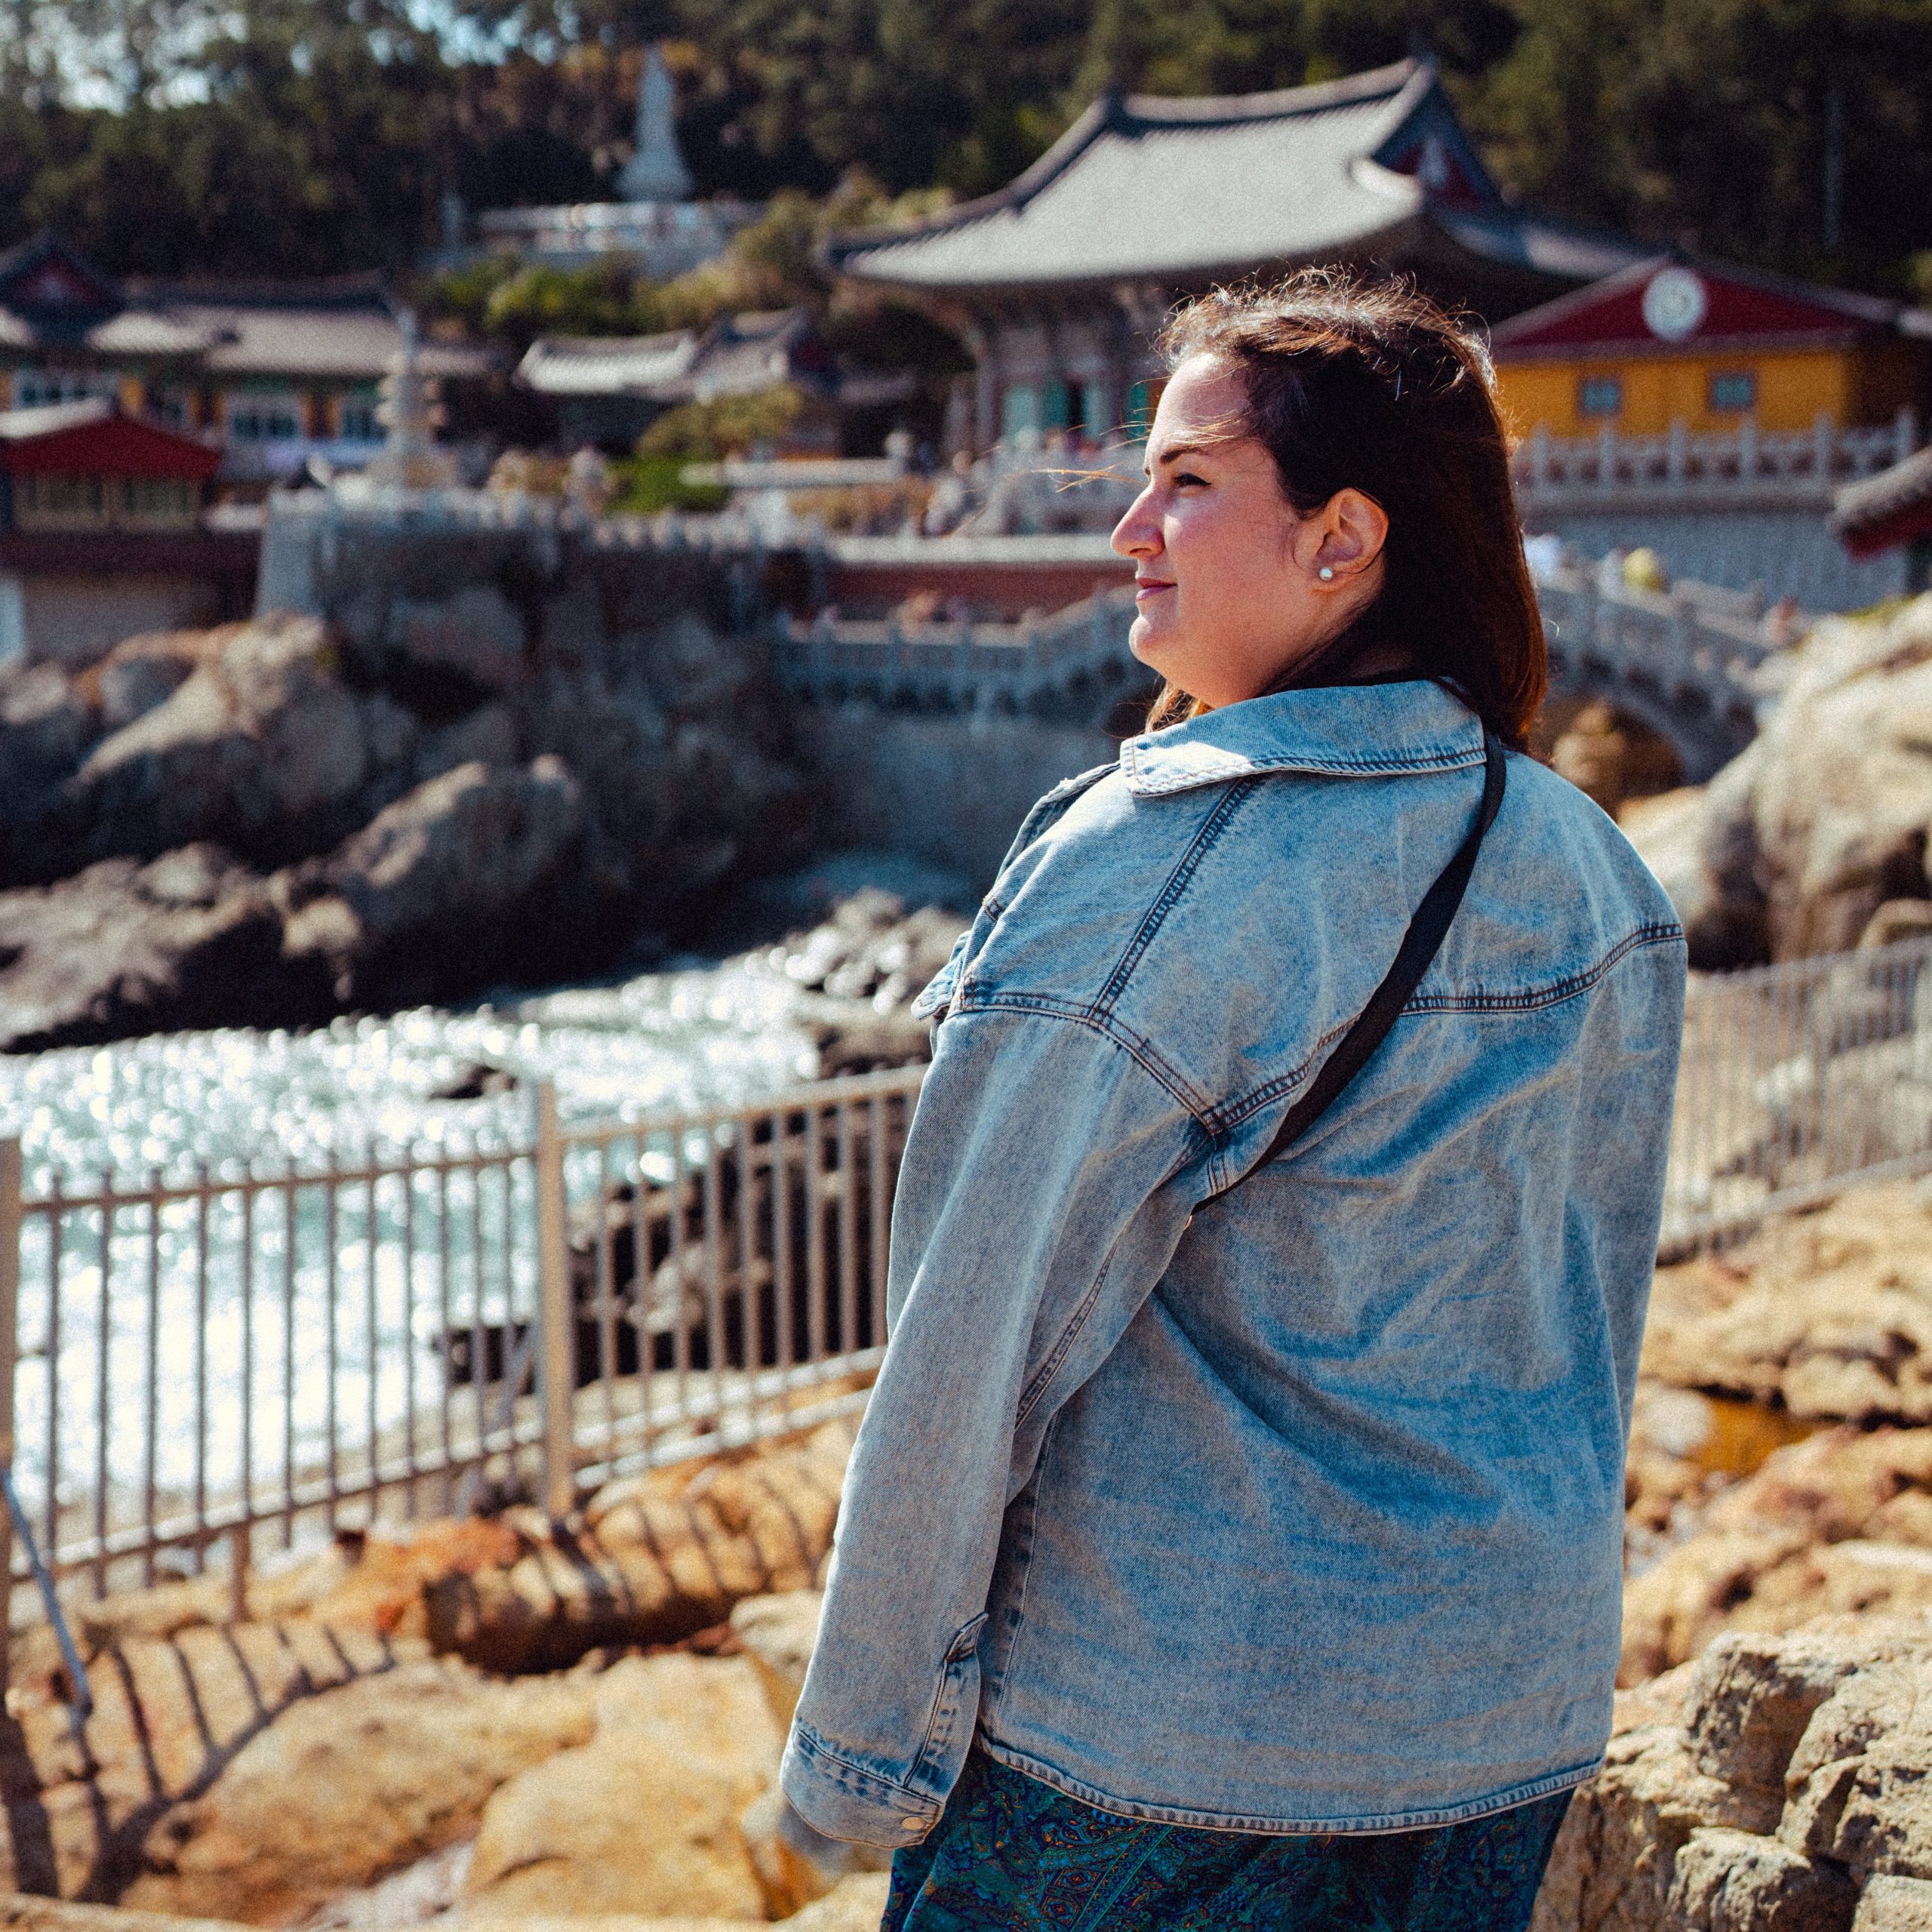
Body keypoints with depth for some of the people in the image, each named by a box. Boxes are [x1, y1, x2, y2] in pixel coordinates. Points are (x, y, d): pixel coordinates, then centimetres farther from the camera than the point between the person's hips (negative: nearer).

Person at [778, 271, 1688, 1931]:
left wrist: (865, 1754, -9)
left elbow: (975, 1353, -18)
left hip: (1147, 1752, -6)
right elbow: (1596, 1318, 11)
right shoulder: (1598, 879, 2)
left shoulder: (1150, 871, -19)